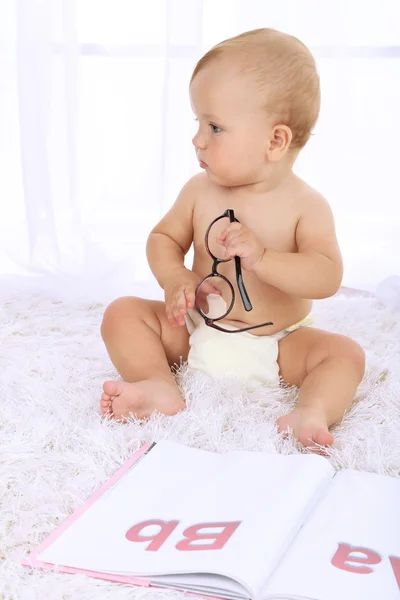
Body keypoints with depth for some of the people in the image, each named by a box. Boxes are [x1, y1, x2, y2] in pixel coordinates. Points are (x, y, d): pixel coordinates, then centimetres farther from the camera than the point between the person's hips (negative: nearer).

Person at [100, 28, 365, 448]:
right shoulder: (200, 191, -4)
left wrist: (262, 257, -38)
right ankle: (160, 387, -30)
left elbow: (327, 277, -24)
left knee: (346, 353, -23)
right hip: (195, 334, 3)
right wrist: (174, 279, -16)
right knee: (123, 313, -13)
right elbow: (164, 236, 6)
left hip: (276, 347, -3)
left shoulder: (306, 206, -14)